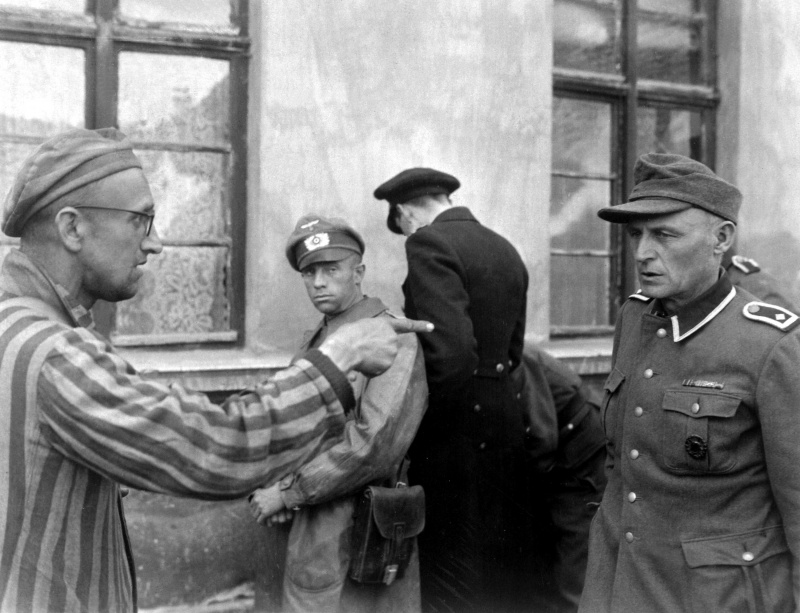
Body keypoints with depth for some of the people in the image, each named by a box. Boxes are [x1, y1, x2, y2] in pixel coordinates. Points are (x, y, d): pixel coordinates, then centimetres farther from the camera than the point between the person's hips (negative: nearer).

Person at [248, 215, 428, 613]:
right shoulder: (314, 341, 10)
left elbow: (377, 443, -24)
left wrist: (288, 492, -17)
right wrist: (276, 485, -6)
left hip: (360, 533, -7)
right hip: (311, 534, 7)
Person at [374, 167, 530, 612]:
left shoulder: (430, 242, -13)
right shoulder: (506, 250, 12)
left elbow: (451, 350, -24)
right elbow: (512, 349, 14)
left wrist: (423, 422, -11)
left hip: (459, 426, -8)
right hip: (505, 419, 8)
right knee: (502, 565, 20)